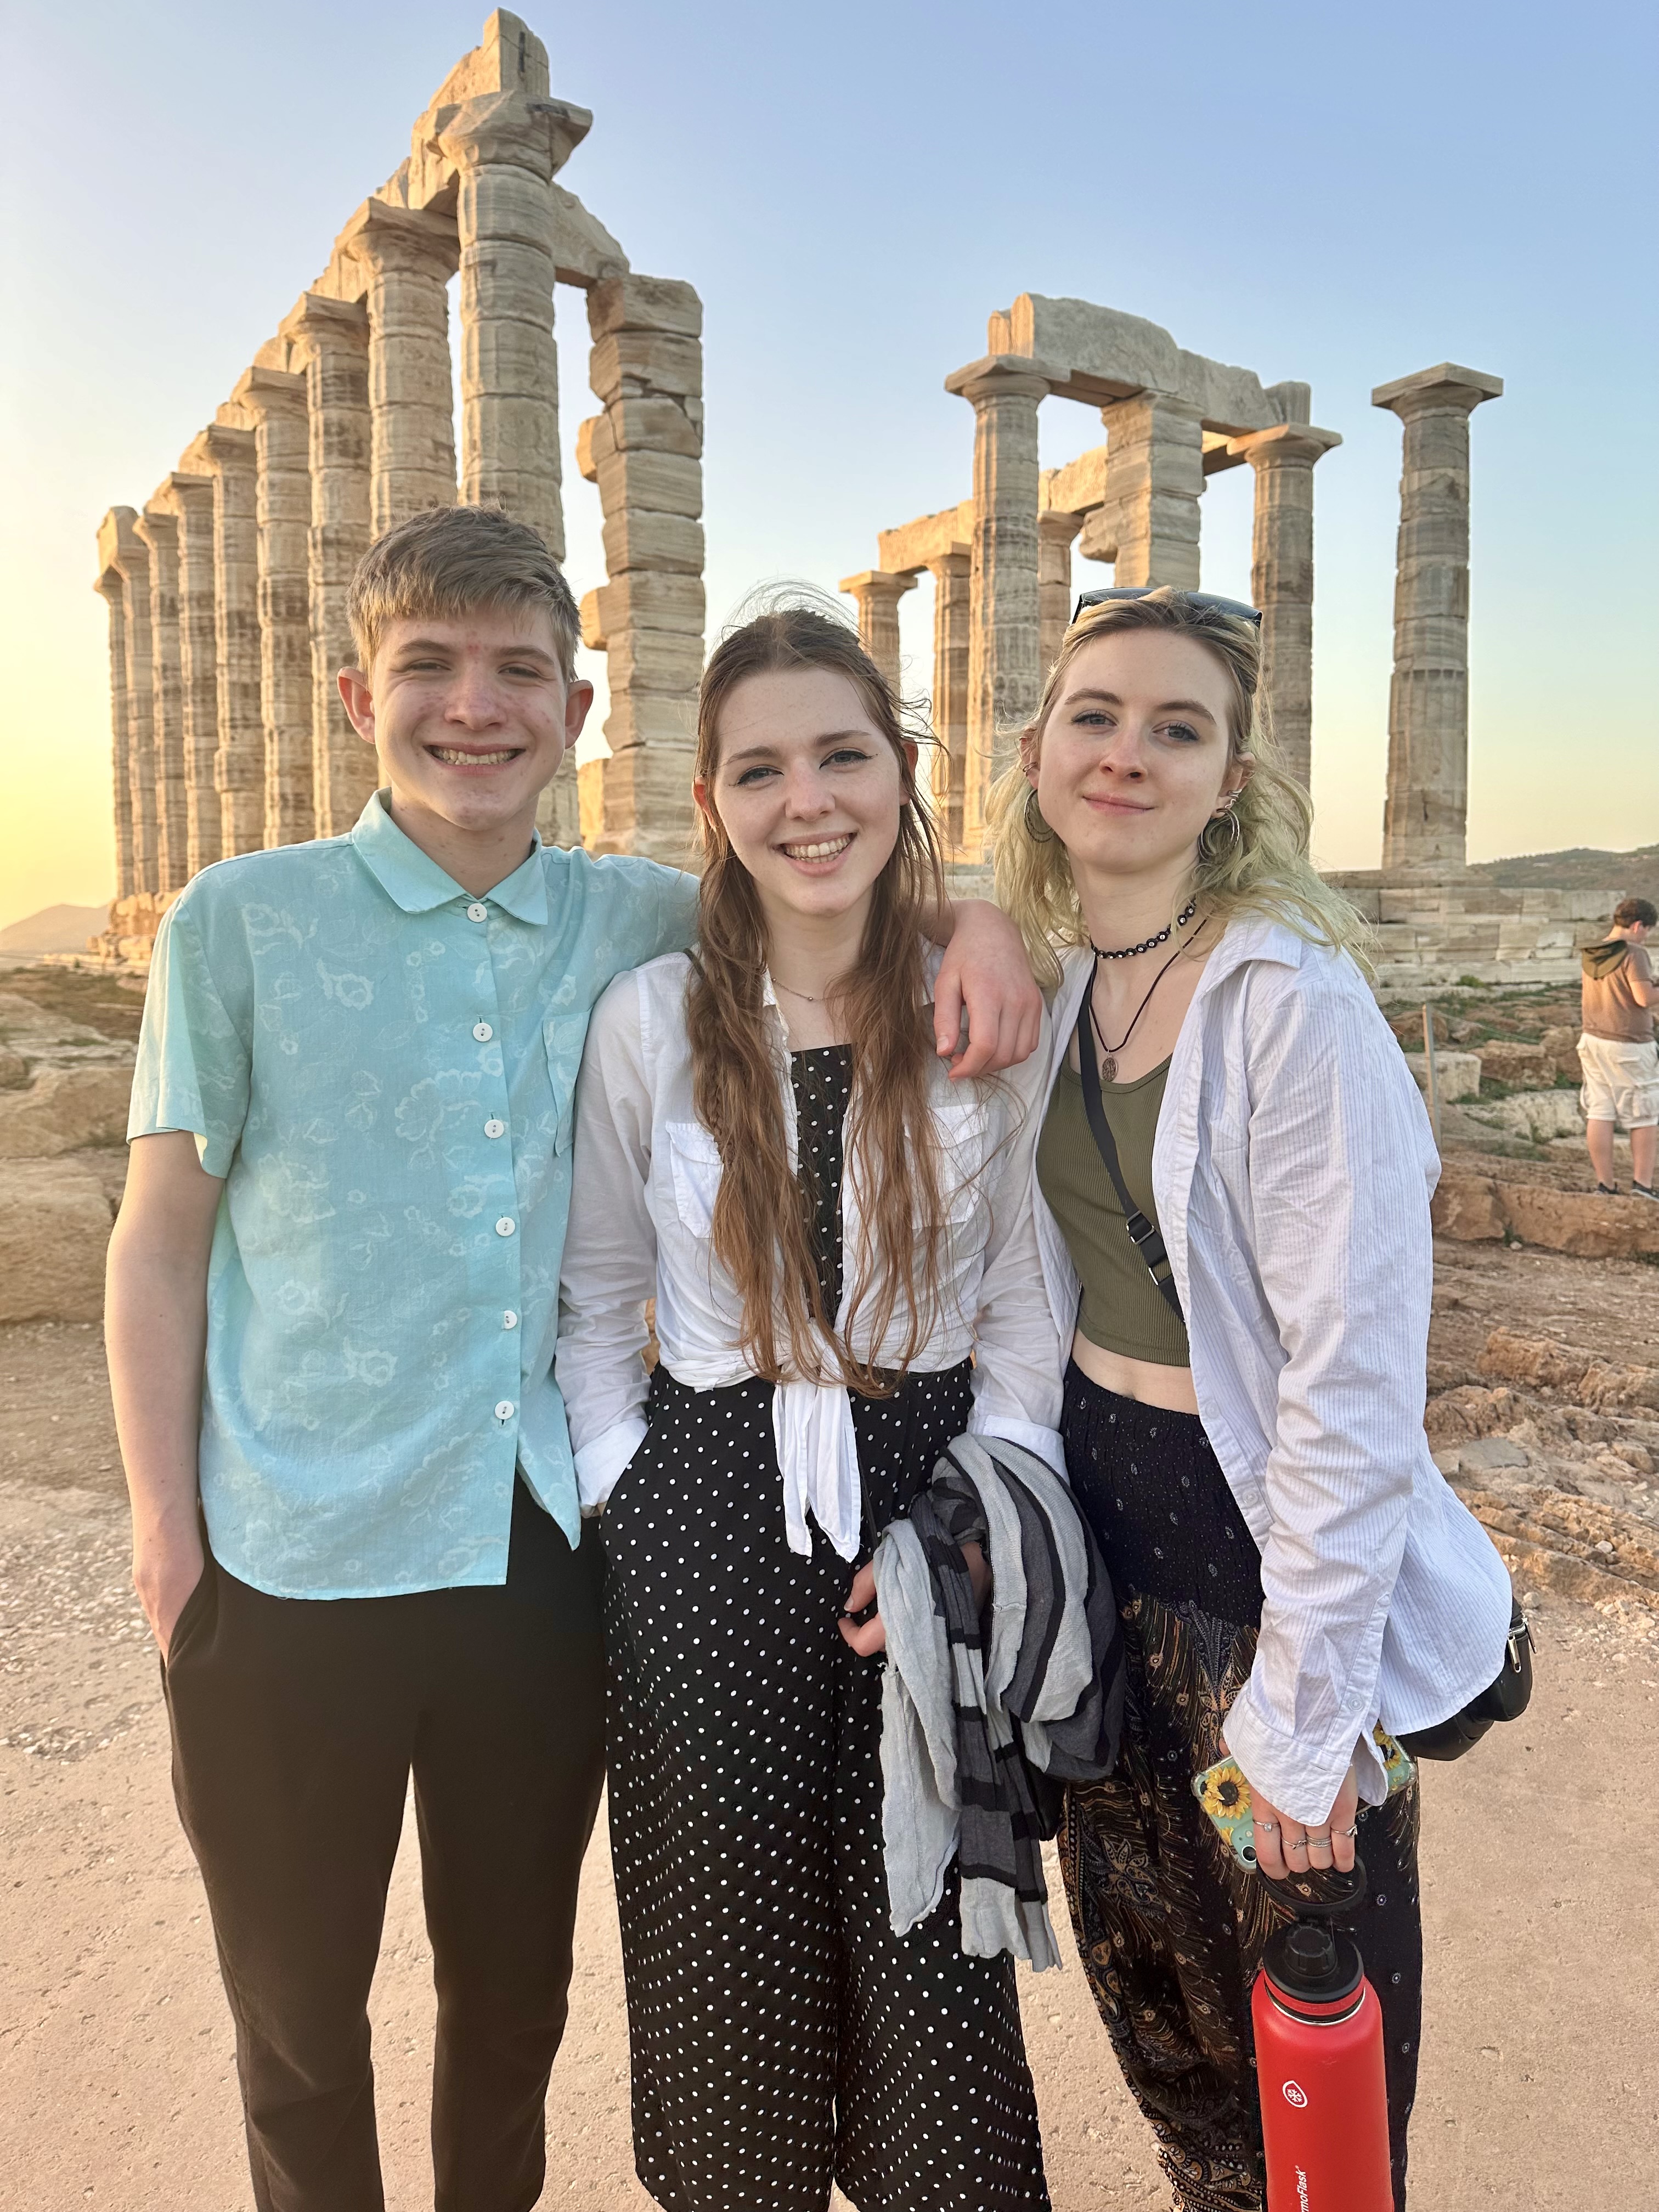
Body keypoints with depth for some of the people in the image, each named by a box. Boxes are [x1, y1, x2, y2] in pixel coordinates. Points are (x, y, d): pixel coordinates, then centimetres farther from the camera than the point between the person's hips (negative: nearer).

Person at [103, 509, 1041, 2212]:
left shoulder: (644, 925, 1)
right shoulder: (240, 923, -5)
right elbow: (160, 1241, -2)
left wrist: (973, 920, -10)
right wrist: (163, 1528, -6)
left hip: (549, 1547, 2)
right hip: (295, 1559, -2)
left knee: (515, 1987, 23)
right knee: (300, 2015, 18)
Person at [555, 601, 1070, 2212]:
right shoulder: (648, 1019, -5)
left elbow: (1025, 1298, -1)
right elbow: (593, 1296, 4)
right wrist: (628, 1498, -2)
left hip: (928, 1497, 0)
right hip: (707, 1523, 0)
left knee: (929, 1924, 13)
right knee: (730, 1934, 16)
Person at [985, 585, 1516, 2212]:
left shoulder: (1292, 1006, -21)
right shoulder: (1052, 981, 1)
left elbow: (1355, 1392, -21)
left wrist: (1302, 1709, -18)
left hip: (1266, 1549, -6)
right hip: (1097, 1517, 7)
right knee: (1141, 1965, 25)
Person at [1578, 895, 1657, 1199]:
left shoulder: (1590, 955, 7)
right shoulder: (1634, 954, -15)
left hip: (1594, 1040, 7)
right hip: (1629, 1047, -7)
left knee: (1599, 1113, 7)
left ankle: (1605, 1185, 11)